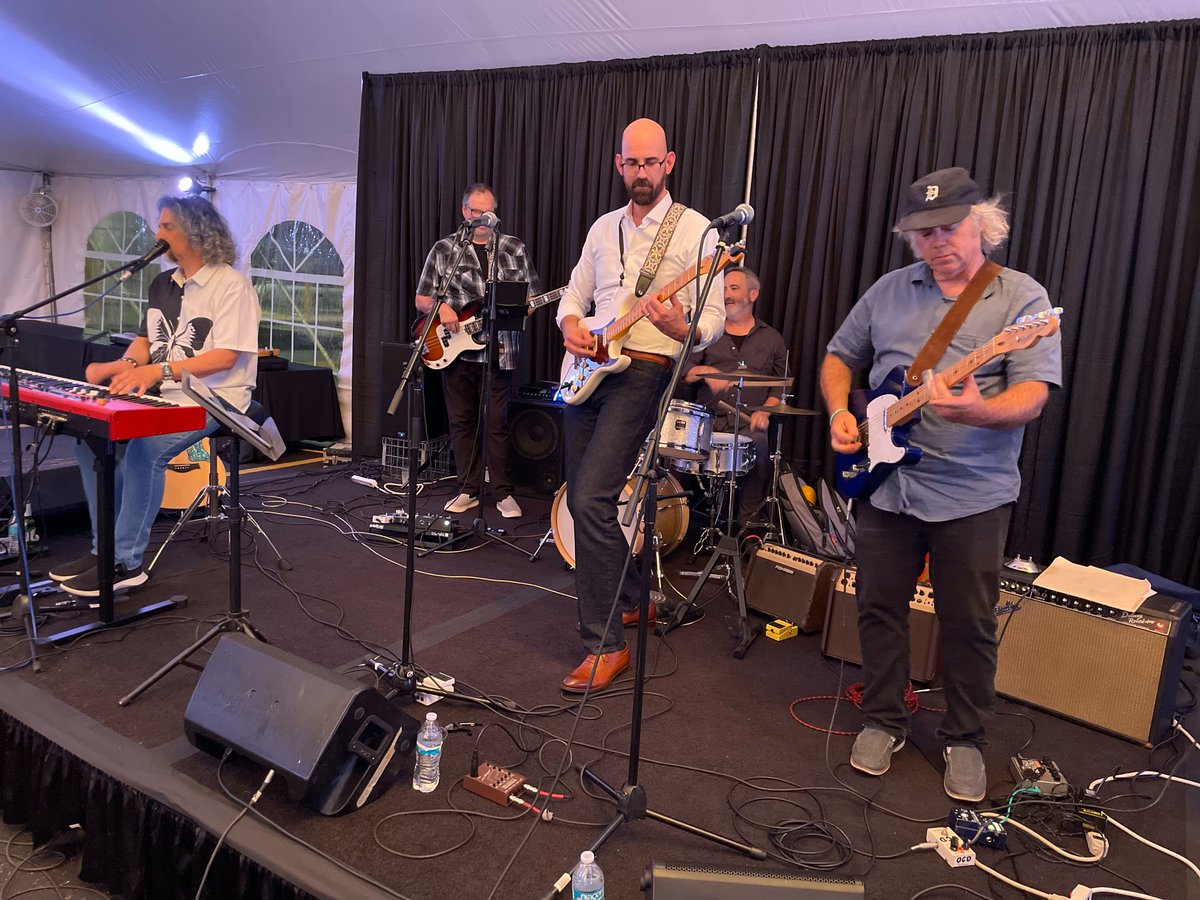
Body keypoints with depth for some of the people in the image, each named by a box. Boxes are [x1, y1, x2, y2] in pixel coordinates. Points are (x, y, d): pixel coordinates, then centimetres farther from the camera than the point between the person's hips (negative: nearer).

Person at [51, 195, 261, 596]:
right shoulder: (163, 284, 16)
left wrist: (159, 370, -27)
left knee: (144, 447, -29)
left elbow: (226, 356, -19)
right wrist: (126, 365, -4)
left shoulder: (230, 284, -10)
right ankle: (105, 547, 2)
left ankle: (125, 562, -18)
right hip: (165, 396, 8)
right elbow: (146, 339, 20)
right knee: (92, 435, -7)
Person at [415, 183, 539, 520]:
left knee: (497, 424, -2)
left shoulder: (515, 249, 9)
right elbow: (421, 298, 9)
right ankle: (469, 490, 18)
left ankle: (503, 493, 8)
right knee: (462, 422, 7)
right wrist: (441, 309, -12)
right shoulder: (444, 249, 7)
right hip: (456, 350, 1)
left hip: (498, 351, -1)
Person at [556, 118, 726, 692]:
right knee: (582, 498, 10)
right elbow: (575, 294, 21)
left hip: (643, 370, -7)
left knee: (589, 499, -19)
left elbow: (714, 316, -6)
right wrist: (570, 326, -2)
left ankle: (606, 644, -10)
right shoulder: (604, 228, 17)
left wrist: (682, 330, -29)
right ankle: (631, 600, 32)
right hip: (589, 369, 7)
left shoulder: (694, 230, -2)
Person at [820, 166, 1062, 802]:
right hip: (884, 481, 3)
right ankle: (883, 721, 30)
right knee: (879, 607, 10)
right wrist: (839, 411, -2)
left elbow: (1032, 395, -13)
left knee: (969, 624, 7)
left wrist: (978, 411, -34)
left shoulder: (1022, 297, -3)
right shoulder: (890, 290, 8)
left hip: (973, 493, -3)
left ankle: (964, 739, 28)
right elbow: (839, 356, 16)